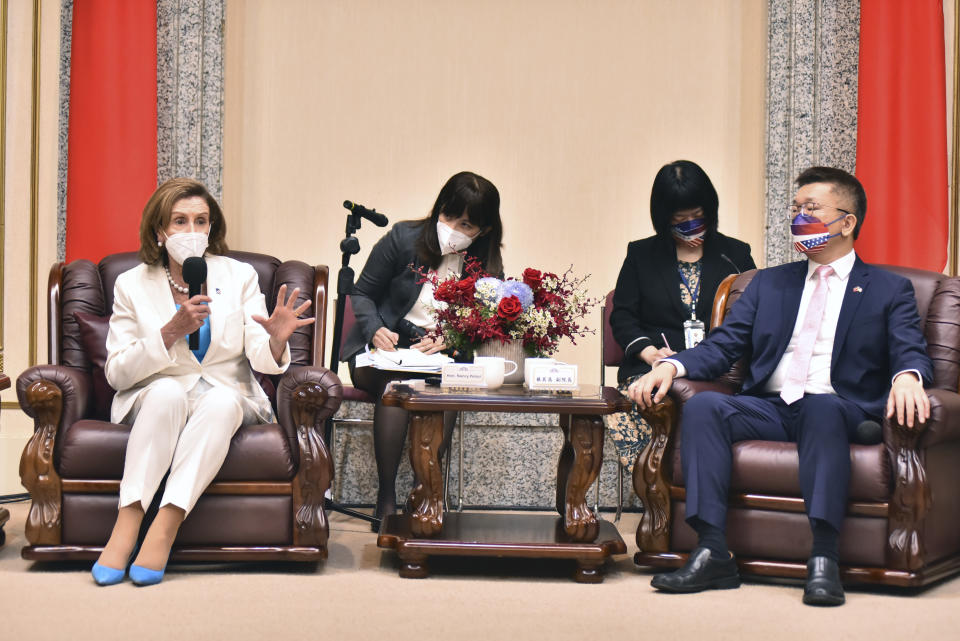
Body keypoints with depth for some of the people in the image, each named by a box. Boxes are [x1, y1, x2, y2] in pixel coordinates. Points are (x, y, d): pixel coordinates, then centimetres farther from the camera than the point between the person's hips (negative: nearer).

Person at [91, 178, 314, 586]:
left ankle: (163, 530, -40)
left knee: (221, 399, -34)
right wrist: (172, 331, -18)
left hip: (226, 396, 1)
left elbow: (262, 360, -5)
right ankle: (126, 524, -39)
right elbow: (116, 373, -4)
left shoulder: (239, 277, 4)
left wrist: (276, 340, -30)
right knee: (168, 390, -35)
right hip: (154, 402, 0)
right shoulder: (132, 285, 2)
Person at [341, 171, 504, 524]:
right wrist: (375, 330, -17)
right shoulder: (404, 238, -4)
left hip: (442, 355, 1)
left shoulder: (487, 264, 0)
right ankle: (386, 498, -29)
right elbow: (362, 294, 4)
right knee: (395, 381, -36)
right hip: (383, 350, -1)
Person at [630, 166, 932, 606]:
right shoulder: (769, 282, 24)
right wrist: (672, 365, -6)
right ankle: (712, 554, -32)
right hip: (769, 408, 3)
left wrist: (907, 376, -27)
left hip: (840, 410, -3)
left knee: (822, 406, -38)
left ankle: (823, 560, -41)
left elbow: (911, 351, -1)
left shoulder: (890, 290, 14)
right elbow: (722, 346, 14)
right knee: (702, 406, -26)